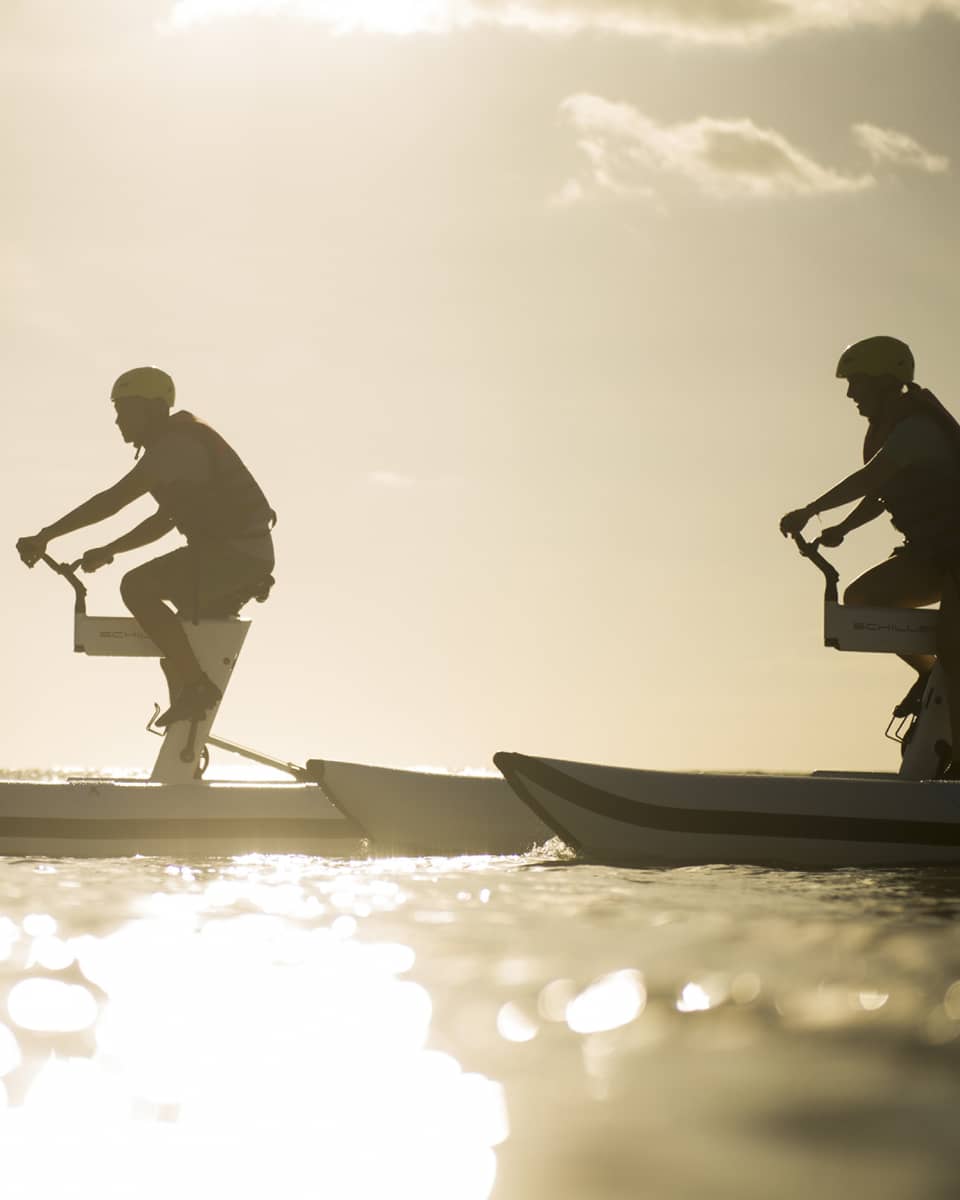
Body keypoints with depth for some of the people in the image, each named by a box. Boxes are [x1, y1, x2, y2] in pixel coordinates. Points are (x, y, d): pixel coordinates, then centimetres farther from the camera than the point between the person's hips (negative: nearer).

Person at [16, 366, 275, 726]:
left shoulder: (175, 445, -15)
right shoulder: (180, 443, 18)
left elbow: (113, 499, -22)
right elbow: (163, 521, 25)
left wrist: (46, 536, -20)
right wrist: (107, 552, 21)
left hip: (235, 550, -11)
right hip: (248, 552, 11)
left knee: (136, 587, -18)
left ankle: (196, 686, -18)